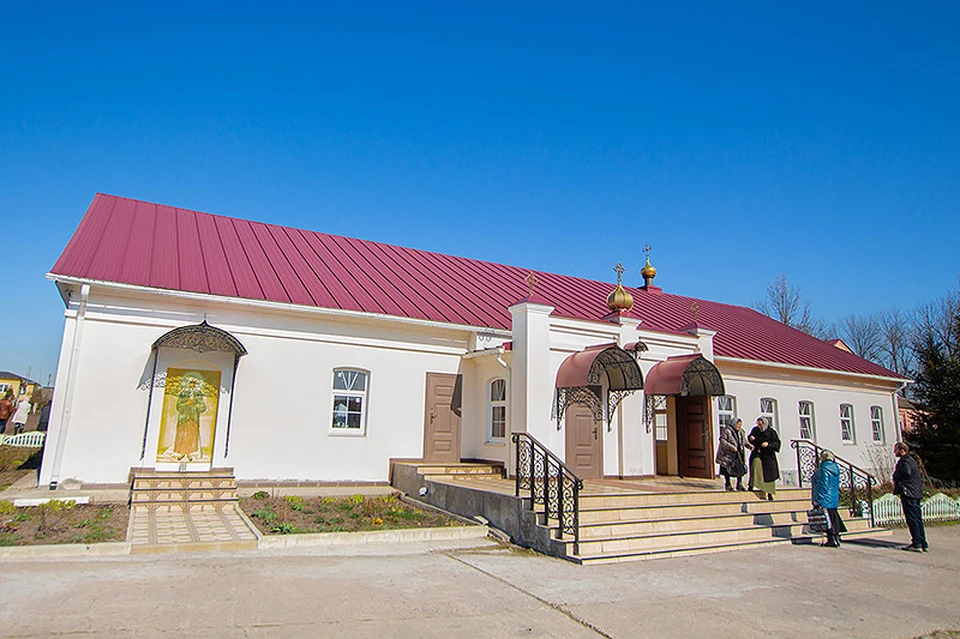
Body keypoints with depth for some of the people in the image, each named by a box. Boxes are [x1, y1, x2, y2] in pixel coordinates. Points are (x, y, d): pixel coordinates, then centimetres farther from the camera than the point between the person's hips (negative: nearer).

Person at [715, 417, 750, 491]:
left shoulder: (741, 431, 9)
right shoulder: (726, 430, -15)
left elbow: (744, 440, 22)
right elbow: (722, 440, -22)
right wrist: (732, 447, -29)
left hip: (738, 454, 7)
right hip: (727, 454, -7)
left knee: (741, 468, 4)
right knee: (727, 469, 2)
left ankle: (739, 484, 17)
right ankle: (727, 485, 15)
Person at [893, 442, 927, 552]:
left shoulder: (905, 461, -13)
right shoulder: (911, 460, 18)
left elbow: (906, 473, -30)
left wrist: (896, 479, -13)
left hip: (909, 494, -10)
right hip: (916, 493, 10)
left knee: (912, 519, -5)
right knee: (917, 519, 13)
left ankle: (916, 544, -3)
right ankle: (923, 544, 17)